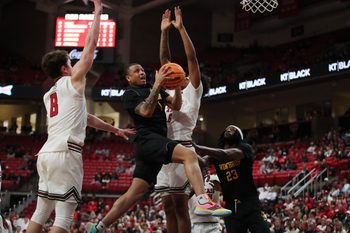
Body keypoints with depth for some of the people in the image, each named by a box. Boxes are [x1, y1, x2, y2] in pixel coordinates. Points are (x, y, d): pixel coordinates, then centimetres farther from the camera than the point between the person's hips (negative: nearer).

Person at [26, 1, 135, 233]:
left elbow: (84, 117, 34)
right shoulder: (73, 81, 4)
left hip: (46, 153, 8)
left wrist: (115, 129, 41)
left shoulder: (49, 95, 27)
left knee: (41, 213, 13)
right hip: (65, 153, -8)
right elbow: (91, 46, 3)